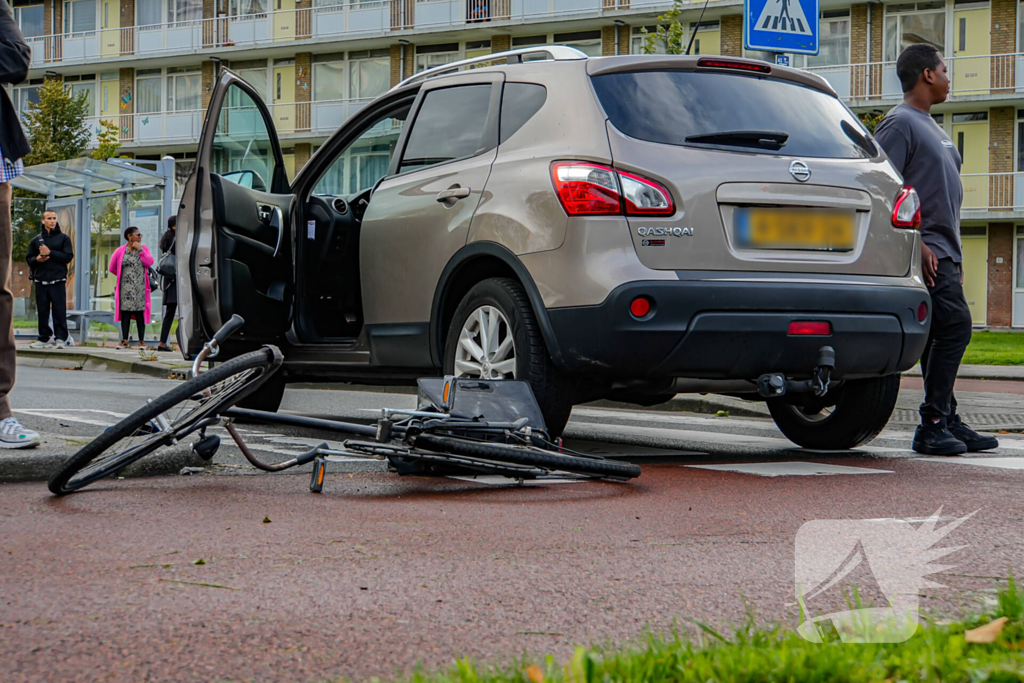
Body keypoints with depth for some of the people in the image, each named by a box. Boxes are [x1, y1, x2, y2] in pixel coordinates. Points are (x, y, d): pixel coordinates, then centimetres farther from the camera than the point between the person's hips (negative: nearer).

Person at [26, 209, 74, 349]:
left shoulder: (63, 238, 7)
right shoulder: (36, 240, 15)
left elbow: (68, 257, -4)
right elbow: (29, 258, 15)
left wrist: (50, 253, -11)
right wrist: (37, 259, -7)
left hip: (57, 281, -3)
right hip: (40, 281, 3)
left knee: (59, 310, -7)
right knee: (42, 310, 4)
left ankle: (61, 337, -3)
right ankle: (44, 338, 9)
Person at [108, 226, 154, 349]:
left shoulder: (143, 248, 9)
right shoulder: (120, 251, 3)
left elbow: (149, 262, -7)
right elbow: (112, 268, 10)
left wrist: (140, 250, -9)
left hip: (140, 288, 1)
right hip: (126, 288, -1)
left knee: (140, 314, 0)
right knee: (125, 313, -1)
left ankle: (141, 341, 2)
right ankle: (124, 340, 2)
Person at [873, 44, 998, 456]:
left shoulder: (930, 125, 23)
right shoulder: (899, 123, -8)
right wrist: (915, 243, -22)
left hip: (943, 252, 10)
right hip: (925, 251, -10)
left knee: (942, 336, 10)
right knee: (954, 325, -15)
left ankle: (945, 423, 13)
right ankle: (932, 425, -13)